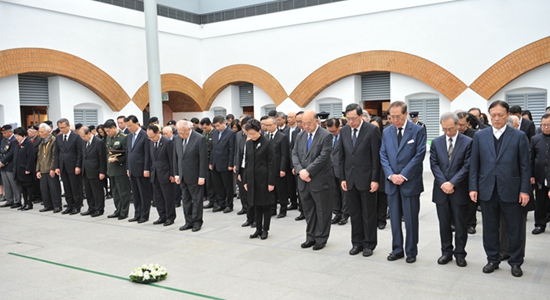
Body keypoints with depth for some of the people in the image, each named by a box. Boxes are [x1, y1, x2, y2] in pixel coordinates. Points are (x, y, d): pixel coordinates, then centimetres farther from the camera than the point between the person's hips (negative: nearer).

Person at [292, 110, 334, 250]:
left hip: (320, 180, -6)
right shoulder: (300, 136, 10)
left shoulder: (326, 135, -10)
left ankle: (321, 239, 17)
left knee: (322, 211, 5)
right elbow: (294, 154, 5)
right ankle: (311, 237, 26)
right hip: (304, 181, 6)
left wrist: (308, 171, -20)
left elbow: (323, 156, -17)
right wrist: (300, 170, -12)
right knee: (308, 210, 14)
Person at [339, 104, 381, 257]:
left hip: (366, 179, -4)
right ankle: (357, 242, 23)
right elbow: (342, 157, 9)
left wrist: (375, 180, -13)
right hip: (350, 179, 5)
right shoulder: (344, 131, 5)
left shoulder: (372, 130, -9)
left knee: (368, 214, 6)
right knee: (354, 213, 11)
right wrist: (343, 178, 5)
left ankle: (369, 244, 19)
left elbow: (376, 157, -10)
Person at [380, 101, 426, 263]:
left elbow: (419, 155, -10)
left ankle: (411, 251, 18)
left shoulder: (418, 130, -4)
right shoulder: (386, 132, 8)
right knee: (394, 218, 10)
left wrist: (403, 175, -14)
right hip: (392, 182, 4)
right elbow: (383, 155, 5)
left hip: (410, 182, -4)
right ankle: (397, 250, 22)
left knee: (411, 219, 5)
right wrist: (391, 175, -9)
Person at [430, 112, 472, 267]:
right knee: (444, 224, 10)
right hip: (441, 190, 3)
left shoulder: (468, 142, -4)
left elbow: (467, 166, -10)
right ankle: (446, 252, 23)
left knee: (460, 224, 7)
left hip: (459, 190, -2)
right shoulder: (436, 142, 5)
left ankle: (460, 253, 20)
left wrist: (452, 183, -16)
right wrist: (443, 182, -12)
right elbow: (434, 164, 0)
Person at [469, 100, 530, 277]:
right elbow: (474, 164, 5)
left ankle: (515, 262, 24)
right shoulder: (480, 136, 5)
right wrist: (473, 187, -1)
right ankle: (493, 260, 26)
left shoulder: (519, 136, 1)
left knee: (515, 229, 7)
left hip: (511, 191, -1)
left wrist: (525, 190, -6)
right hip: (487, 190, 2)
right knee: (490, 228, 11)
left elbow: (525, 165, 0)